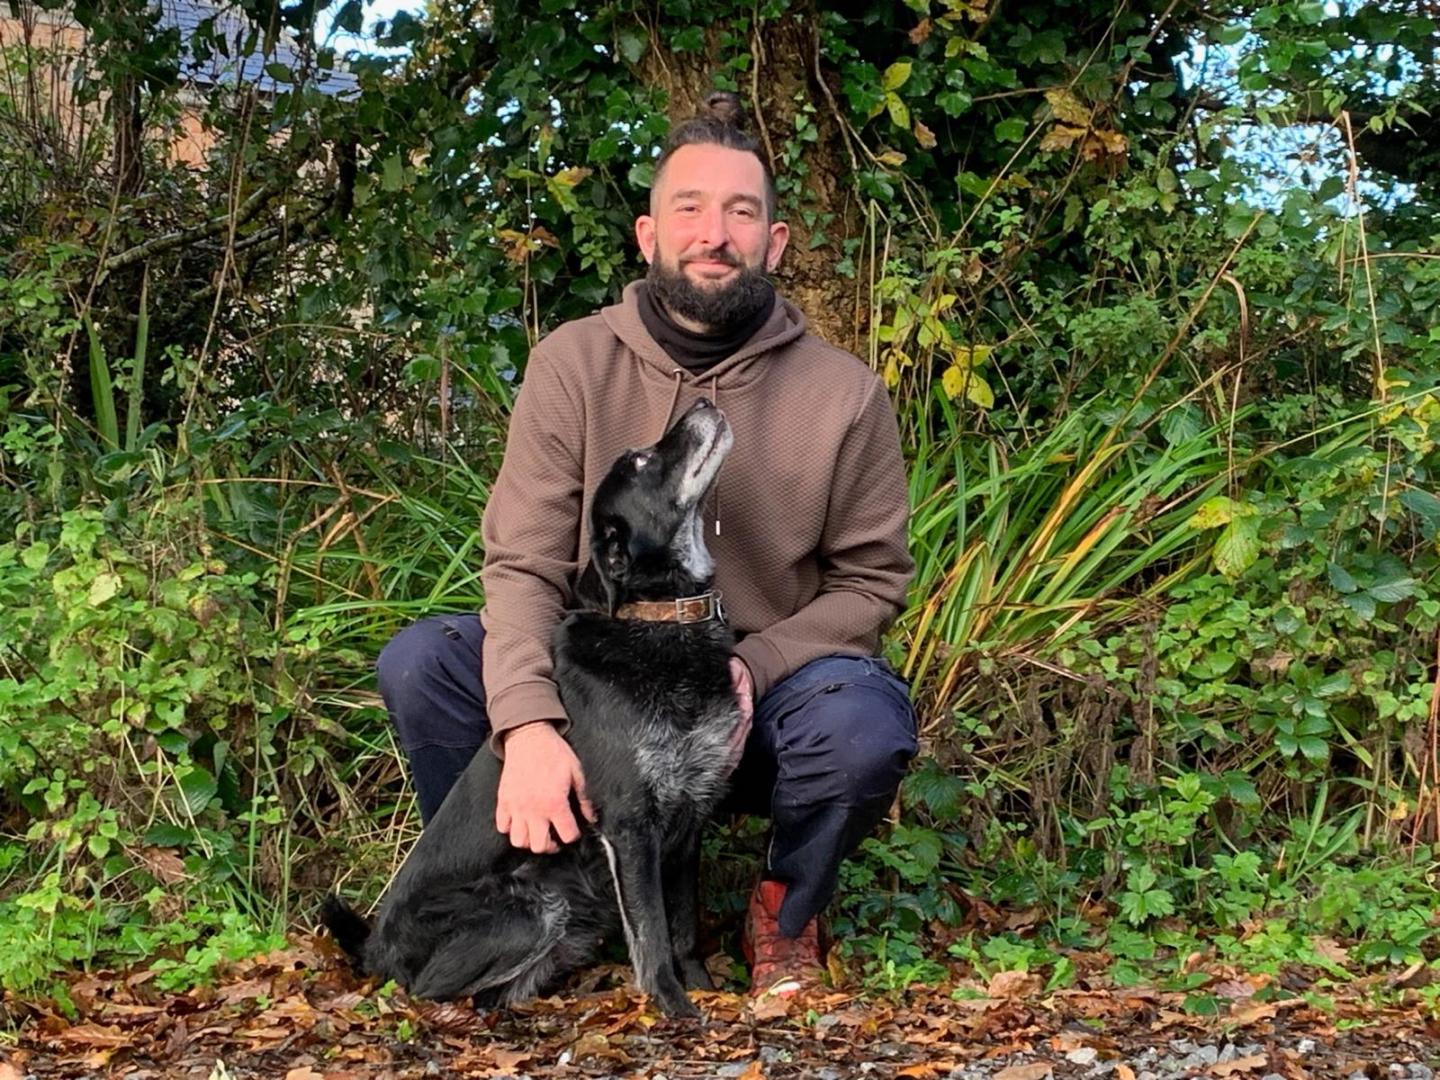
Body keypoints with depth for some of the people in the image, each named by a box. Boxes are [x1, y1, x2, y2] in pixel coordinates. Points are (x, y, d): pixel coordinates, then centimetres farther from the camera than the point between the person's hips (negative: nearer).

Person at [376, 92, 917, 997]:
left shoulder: (845, 393, -8)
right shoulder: (575, 362, -8)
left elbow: (873, 580, -2)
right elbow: (525, 564, -13)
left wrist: (752, 665, -21)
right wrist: (529, 724, -31)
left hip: (759, 704, -1)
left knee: (863, 722, -34)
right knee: (421, 660, -22)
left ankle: (787, 916, 0)